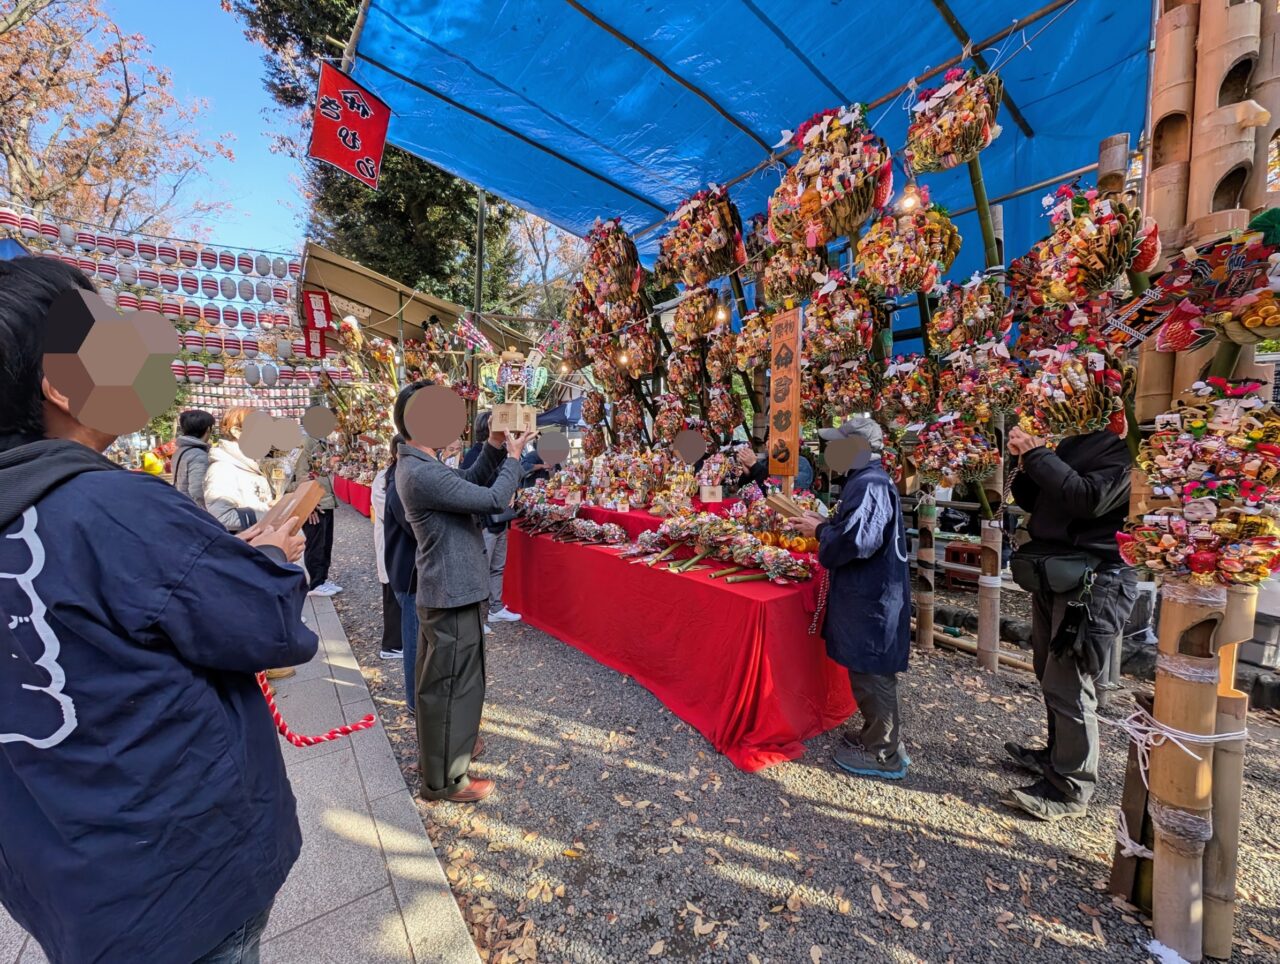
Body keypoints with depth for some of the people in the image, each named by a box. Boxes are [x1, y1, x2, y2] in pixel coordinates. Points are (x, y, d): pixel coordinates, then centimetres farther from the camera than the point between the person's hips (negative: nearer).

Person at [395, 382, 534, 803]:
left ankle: (438, 751, 44)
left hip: (443, 589, 11)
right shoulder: (422, 474, -26)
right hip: (453, 593, -11)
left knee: (437, 679, 24)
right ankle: (445, 778, 21)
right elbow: (493, 500, -26)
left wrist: (493, 448, -2)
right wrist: (513, 457, -11)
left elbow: (470, 481, 12)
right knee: (451, 683, 4)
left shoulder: (418, 465, 6)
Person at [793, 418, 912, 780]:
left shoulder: (868, 485, -22)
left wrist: (820, 530, -15)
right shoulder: (868, 480, 12)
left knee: (871, 675, 4)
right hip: (869, 592, 11)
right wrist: (825, 523, 8)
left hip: (870, 598, -11)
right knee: (869, 671, 21)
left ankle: (883, 754, 21)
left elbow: (856, 540, -31)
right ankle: (878, 736, 37)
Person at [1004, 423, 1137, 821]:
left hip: (1094, 583, -9)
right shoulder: (1076, 440, 14)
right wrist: (1028, 464, -3)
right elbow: (1032, 500, 15)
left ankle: (1070, 789, 13)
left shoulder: (1125, 448, -12)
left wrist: (1036, 454, -20)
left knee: (1068, 685, -2)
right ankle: (1057, 755, 37)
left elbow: (1090, 498, -26)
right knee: (1050, 675, 19)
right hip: (1054, 576, 9)